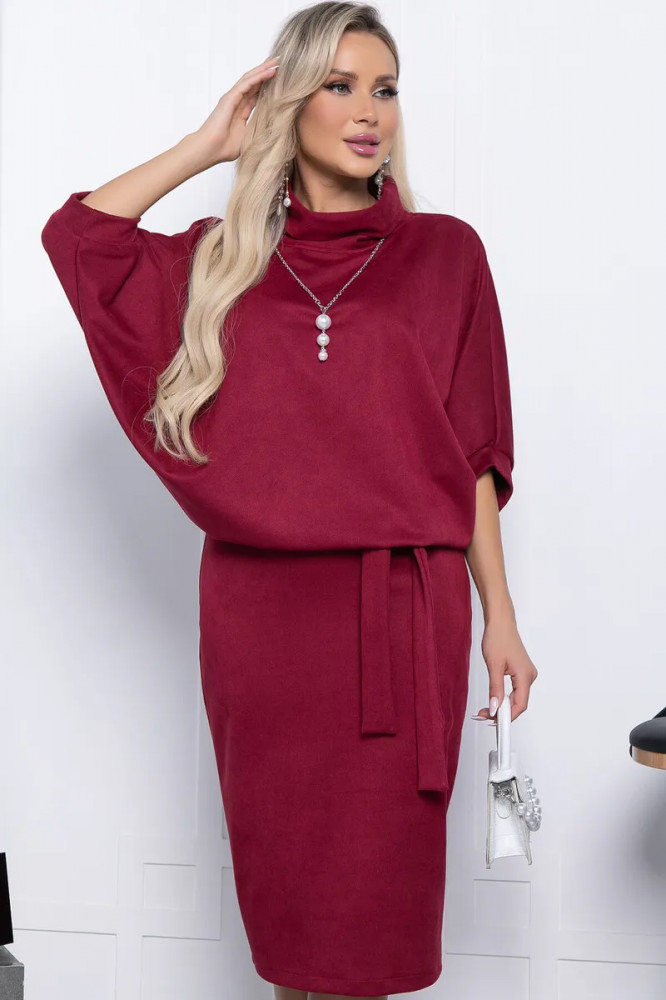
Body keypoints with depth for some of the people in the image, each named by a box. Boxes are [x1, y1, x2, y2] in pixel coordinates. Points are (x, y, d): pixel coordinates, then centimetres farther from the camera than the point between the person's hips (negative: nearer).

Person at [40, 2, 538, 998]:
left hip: (402, 611, -1)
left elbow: (476, 454, 4)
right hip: (261, 610, 2)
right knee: (281, 866, 10)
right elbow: (75, 234, 3)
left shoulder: (443, 252, 5)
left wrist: (501, 618, 2)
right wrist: (209, 144, 4)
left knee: (378, 870, 4)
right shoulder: (227, 257, 10)